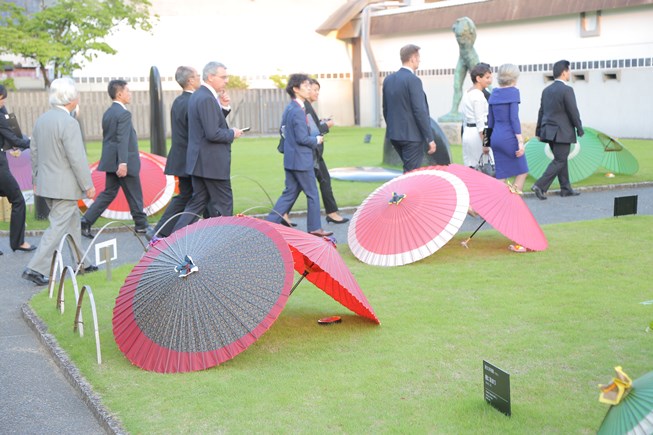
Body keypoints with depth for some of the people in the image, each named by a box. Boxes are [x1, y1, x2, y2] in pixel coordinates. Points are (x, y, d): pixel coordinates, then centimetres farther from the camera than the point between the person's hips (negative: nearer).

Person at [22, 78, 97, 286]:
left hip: (46, 183, 9)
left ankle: (81, 262, 30)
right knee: (57, 227, -2)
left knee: (72, 221, 20)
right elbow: (77, 159, -20)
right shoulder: (69, 123, -20)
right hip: (64, 186, -9)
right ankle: (35, 268, -3)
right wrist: (88, 185, -12)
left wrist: (36, 179, 24)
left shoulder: (41, 120, 6)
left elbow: (35, 152, 14)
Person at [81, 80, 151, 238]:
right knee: (134, 195, 5)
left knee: (108, 193, 11)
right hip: (126, 162, -8)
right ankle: (141, 224, 16)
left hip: (110, 160, 8)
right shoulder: (124, 113, -15)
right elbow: (123, 140, -24)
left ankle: (86, 221, 3)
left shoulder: (108, 113, 13)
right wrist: (123, 163, -29)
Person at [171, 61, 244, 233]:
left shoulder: (196, 95, 14)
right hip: (212, 163, -10)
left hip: (199, 161, 10)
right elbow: (212, 133, -24)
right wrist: (232, 133, -8)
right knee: (223, 205, 2)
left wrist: (223, 107, 5)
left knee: (197, 203, 13)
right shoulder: (207, 98, -18)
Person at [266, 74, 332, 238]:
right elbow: (302, 138, -22)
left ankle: (270, 223, 9)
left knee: (289, 193, 13)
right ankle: (314, 228, 13)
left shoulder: (288, 109, 11)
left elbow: (283, 130, 21)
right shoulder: (298, 111, -19)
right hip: (301, 160, -9)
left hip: (290, 159, 9)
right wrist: (317, 140, -6)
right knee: (312, 194, 4)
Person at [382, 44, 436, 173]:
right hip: (411, 135, -8)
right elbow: (420, 111, -18)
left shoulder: (388, 79, 8)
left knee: (409, 170, 20)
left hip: (394, 134, 8)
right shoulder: (413, 80, -15)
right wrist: (430, 139, -13)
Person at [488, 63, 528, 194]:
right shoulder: (513, 92, -8)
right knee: (522, 171, 8)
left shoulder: (494, 93, 11)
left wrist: (489, 140, 22)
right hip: (509, 138, -6)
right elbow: (514, 118, -15)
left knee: (501, 175, 9)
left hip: (495, 138, 6)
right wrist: (520, 142, -15)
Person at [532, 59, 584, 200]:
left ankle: (566, 189, 21)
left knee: (561, 159, 16)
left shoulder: (546, 90, 9)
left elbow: (541, 112, 13)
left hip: (549, 131, 8)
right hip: (562, 132, -8)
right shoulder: (567, 90, -14)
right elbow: (573, 112, -13)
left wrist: (539, 131, 18)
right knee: (559, 161, -3)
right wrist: (580, 130, -2)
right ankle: (540, 186, -13)